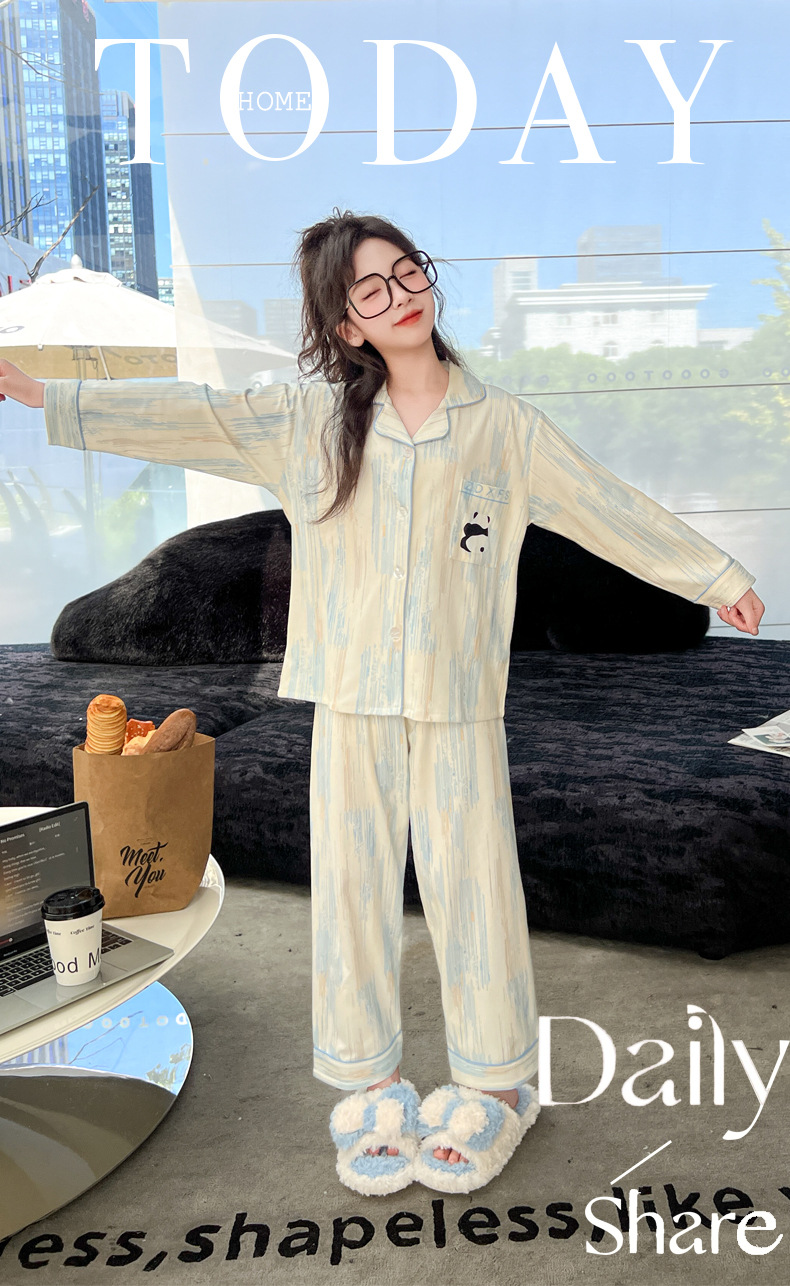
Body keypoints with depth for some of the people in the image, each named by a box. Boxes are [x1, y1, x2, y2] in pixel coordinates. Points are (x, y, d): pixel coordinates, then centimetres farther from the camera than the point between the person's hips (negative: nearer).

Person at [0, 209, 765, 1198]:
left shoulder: (502, 425, 5)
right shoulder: (308, 421, 5)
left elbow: (608, 507, 10)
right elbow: (187, 417, 3)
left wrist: (717, 577, 14)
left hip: (459, 703, -1)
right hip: (350, 702, 1)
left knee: (471, 885, 5)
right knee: (351, 886, 8)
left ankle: (495, 1085, 27)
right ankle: (369, 1087, 28)